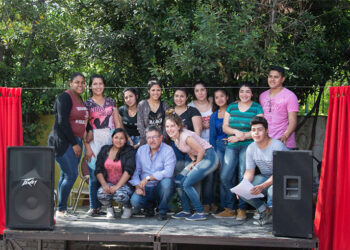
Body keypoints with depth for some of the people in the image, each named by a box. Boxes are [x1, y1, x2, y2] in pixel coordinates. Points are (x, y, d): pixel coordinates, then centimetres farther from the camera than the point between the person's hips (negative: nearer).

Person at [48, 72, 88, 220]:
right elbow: (62, 122, -16)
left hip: (75, 142, 8)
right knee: (71, 175, -13)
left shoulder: (80, 100, 17)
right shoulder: (65, 97, -9)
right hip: (62, 142, -8)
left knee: (66, 176, 7)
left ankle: (61, 211, 10)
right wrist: (74, 144, -14)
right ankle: (61, 211, -5)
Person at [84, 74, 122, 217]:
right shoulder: (87, 104, 6)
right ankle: (94, 207, 0)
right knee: (94, 175, -7)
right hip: (94, 141, -2)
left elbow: (117, 123, 14)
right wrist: (87, 146, -8)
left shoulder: (111, 102, 14)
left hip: (110, 139, 2)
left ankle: (100, 206, 3)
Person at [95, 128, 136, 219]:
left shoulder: (129, 151, -2)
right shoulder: (105, 150, 9)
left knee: (120, 195, -35)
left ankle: (127, 207, 3)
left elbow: (128, 171, -13)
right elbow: (98, 170, 4)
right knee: (101, 194, -30)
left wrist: (117, 186, -23)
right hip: (108, 183, 3)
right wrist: (104, 184, -14)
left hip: (125, 183, -3)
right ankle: (109, 208, 6)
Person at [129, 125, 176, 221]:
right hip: (145, 188, 3)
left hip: (161, 188, -3)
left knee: (166, 181, -36)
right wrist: (138, 186, -9)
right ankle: (149, 206, 13)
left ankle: (162, 211, -10)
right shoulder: (141, 150, 8)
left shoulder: (168, 150, -9)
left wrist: (148, 178, -24)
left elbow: (168, 172, -24)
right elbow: (135, 170, 7)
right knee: (135, 201, -27)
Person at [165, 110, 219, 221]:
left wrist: (196, 164, -8)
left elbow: (201, 150, -21)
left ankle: (200, 213, -5)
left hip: (208, 157, -10)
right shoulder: (175, 137, 3)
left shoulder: (185, 136, -24)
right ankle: (186, 211, 13)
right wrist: (193, 161, 4)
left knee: (187, 184, -14)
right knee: (178, 180, 5)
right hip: (198, 158, 10)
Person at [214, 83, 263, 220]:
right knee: (225, 176, -5)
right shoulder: (231, 107, 15)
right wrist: (236, 131, -10)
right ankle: (229, 209, 4)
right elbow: (225, 127, 10)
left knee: (244, 177, -7)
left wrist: (242, 137, -13)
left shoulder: (257, 108, 4)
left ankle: (242, 209, 3)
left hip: (248, 146, -3)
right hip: (231, 146, 3)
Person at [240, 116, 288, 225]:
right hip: (265, 177, 6)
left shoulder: (277, 146, -22)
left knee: (273, 190, -40)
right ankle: (265, 211, 3)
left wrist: (262, 186, -41)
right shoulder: (251, 148, -2)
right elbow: (249, 172, 0)